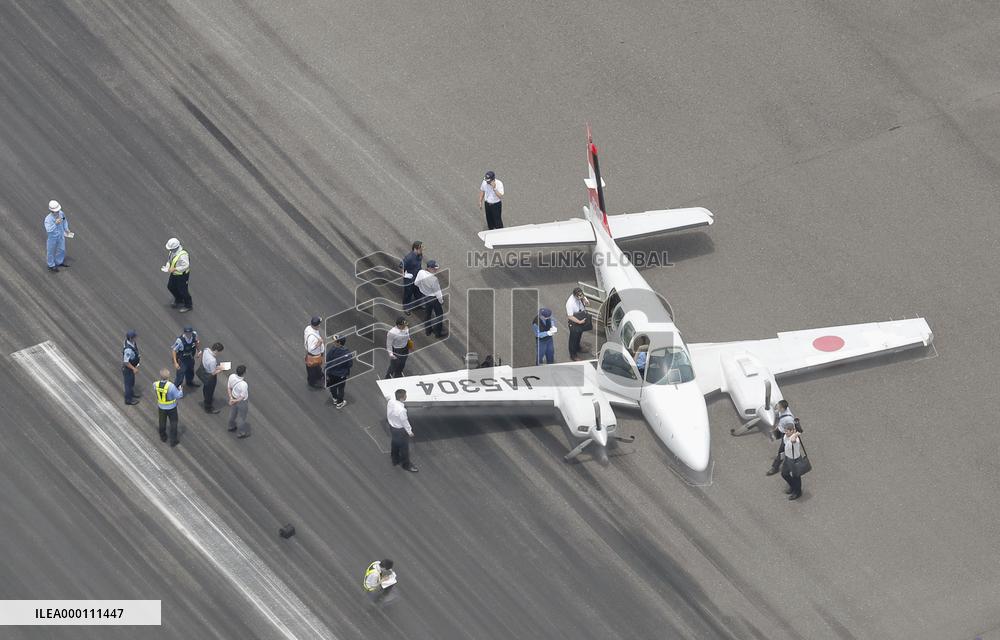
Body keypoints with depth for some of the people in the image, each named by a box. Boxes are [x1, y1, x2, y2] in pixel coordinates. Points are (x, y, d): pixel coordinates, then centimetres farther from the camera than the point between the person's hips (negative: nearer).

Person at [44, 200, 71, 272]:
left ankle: (59, 262, 50)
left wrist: (66, 229, 6)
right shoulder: (48, 219, -34)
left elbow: (64, 221, 5)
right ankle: (51, 265, 39)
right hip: (52, 237, -6)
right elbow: (48, 230, -43)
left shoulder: (61, 213, -17)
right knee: (51, 252, 17)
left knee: (61, 249, 25)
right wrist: (55, 223, -50)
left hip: (61, 236, 6)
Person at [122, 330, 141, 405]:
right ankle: (128, 400, 32)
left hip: (132, 366, 8)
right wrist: (134, 368, -19)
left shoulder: (132, 342, -11)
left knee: (132, 381, 29)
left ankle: (131, 394, 53)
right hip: (127, 368, -8)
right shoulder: (128, 349, -39)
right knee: (128, 383, 12)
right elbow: (126, 362, -31)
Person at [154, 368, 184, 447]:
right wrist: (180, 390, -4)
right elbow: (178, 396, -24)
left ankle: (163, 437, 46)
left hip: (161, 407, 4)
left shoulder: (156, 384, -21)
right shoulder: (171, 386, -34)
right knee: (173, 423, 17)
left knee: (162, 422, 26)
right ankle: (173, 441, 29)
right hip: (171, 408, -4)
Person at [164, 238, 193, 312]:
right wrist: (168, 266, -9)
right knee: (170, 287, 23)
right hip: (174, 274, 9)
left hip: (182, 275, -9)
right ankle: (179, 301, 47)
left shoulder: (182, 255, -35)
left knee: (182, 290, 7)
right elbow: (169, 259, 9)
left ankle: (188, 306, 30)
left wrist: (174, 269, -32)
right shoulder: (172, 251, -9)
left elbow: (185, 266, -34)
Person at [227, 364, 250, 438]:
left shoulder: (232, 376, -23)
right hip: (241, 402, -6)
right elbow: (243, 397, -27)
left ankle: (231, 426, 58)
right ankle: (241, 433, 42)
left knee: (233, 413, 31)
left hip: (234, 398, 6)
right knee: (241, 417, 19)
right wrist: (235, 401, -12)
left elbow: (229, 387, -7)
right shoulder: (243, 385, -42)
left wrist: (231, 398, -11)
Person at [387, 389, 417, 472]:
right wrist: (409, 431, -7)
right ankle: (406, 465, 37)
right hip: (400, 430, -8)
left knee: (395, 444, 30)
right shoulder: (401, 410, -40)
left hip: (392, 427, 8)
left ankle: (395, 460, 53)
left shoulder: (390, 402, -17)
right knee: (404, 447, 16)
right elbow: (404, 422, -24)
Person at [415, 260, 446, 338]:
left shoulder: (420, 272, -17)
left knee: (428, 313, 26)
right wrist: (441, 299, -8)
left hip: (425, 296, 7)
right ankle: (438, 332, 22)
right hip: (434, 298, -7)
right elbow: (437, 291, -24)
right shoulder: (433, 279, -35)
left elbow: (416, 283, -1)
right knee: (439, 314, 13)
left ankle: (428, 330, 41)